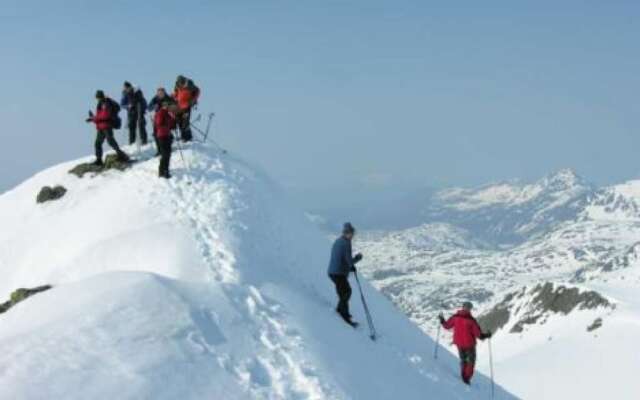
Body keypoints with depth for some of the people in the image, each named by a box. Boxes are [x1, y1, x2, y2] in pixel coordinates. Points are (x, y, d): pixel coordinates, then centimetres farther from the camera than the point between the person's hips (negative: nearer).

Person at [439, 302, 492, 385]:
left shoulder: (455, 317, -8)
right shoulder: (471, 320, -19)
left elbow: (447, 326, 7)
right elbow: (478, 334, -19)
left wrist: (442, 320, 24)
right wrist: (486, 335, -5)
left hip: (459, 343, 4)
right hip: (469, 344, -4)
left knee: (463, 360, 25)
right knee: (471, 361, 13)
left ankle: (463, 376, 25)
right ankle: (467, 377, 5)